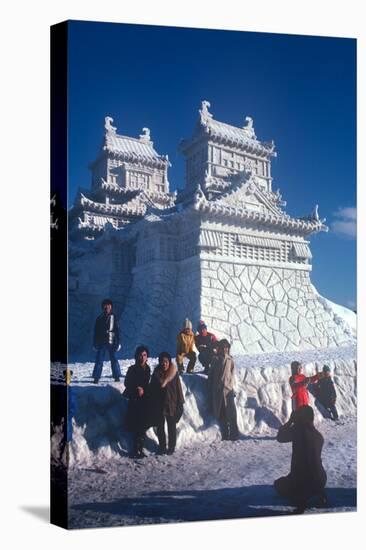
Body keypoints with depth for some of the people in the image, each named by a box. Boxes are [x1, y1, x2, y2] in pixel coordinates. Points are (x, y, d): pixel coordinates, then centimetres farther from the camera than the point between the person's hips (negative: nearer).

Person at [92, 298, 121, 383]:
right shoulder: (99, 318, 8)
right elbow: (96, 331, 10)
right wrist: (95, 343, 5)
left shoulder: (113, 317, 5)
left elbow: (117, 331, 4)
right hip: (101, 342, 1)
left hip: (111, 342, -1)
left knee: (114, 359, -1)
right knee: (99, 360, -2)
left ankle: (117, 377, 7)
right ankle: (96, 377, 3)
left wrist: (117, 343, -2)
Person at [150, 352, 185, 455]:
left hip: (172, 404, -1)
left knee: (172, 427, 9)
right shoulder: (156, 374, -3)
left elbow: (178, 388, -2)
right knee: (160, 427, 9)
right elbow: (152, 389, -2)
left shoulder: (174, 373, -4)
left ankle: (171, 448, 22)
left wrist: (180, 403, -3)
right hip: (159, 405, 1)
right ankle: (162, 447, 22)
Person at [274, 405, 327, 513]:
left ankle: (300, 500, -1)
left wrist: (290, 421, 10)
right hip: (321, 480, 7)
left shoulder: (298, 429, -13)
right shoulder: (318, 435, 5)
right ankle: (320, 493, 16)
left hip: (301, 481, -6)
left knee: (278, 484, 23)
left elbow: (280, 437, 2)